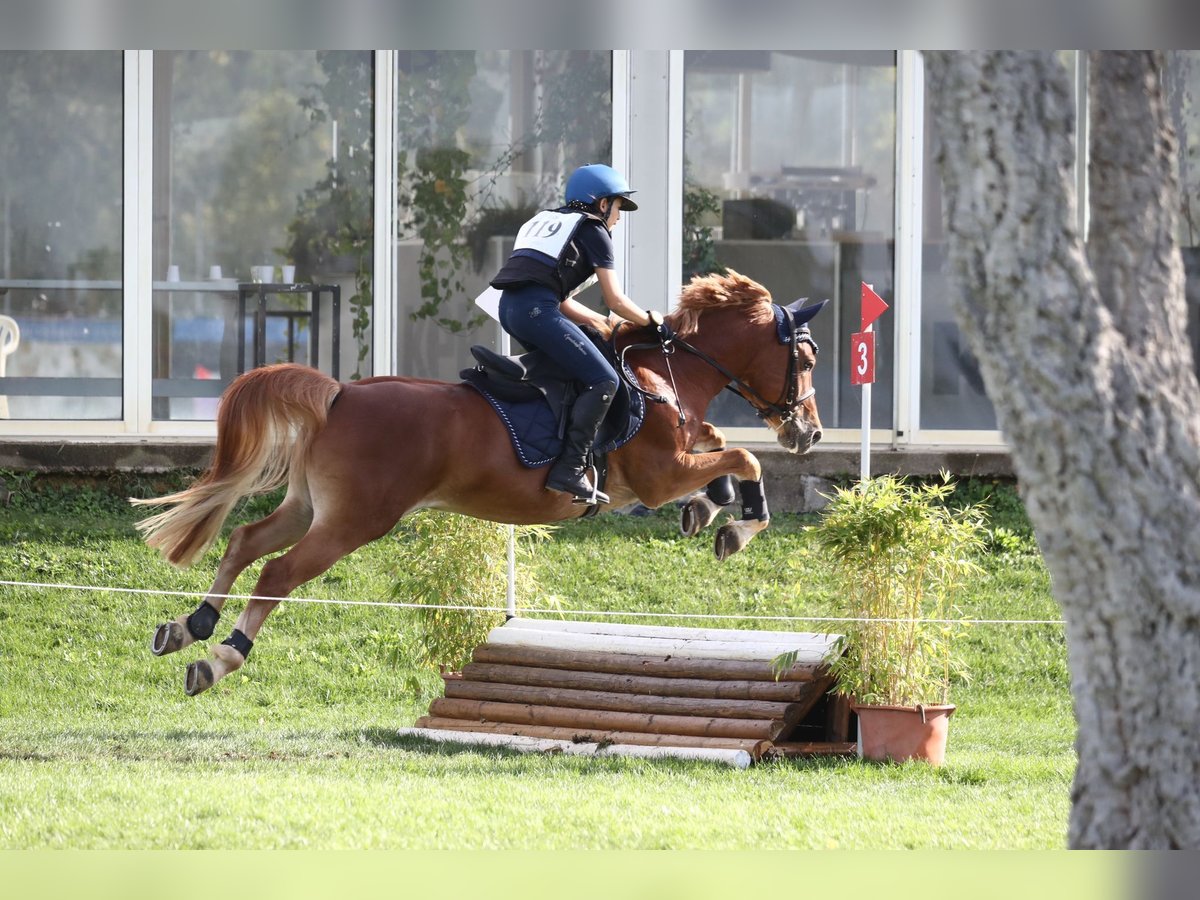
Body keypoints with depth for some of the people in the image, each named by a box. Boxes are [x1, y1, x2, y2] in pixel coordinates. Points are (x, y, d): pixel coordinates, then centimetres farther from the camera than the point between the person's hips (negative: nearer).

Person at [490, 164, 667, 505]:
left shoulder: (546, 221, 32)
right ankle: (569, 469, -20)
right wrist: (650, 320, 22)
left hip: (509, 309, 9)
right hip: (537, 309, -9)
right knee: (603, 380, -8)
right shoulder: (593, 230, 9)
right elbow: (615, 301, 6)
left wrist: (597, 321, 35)